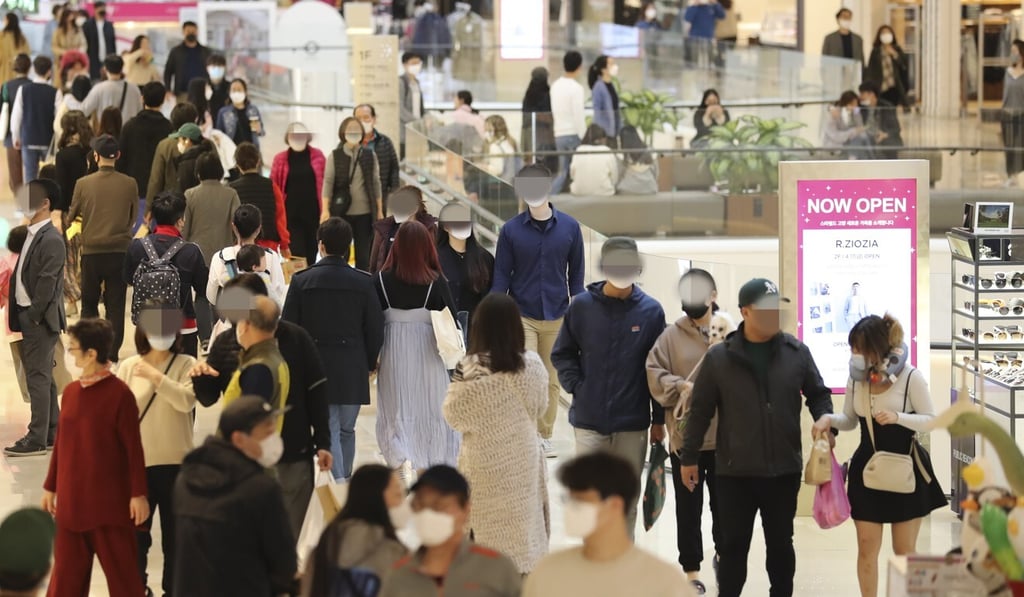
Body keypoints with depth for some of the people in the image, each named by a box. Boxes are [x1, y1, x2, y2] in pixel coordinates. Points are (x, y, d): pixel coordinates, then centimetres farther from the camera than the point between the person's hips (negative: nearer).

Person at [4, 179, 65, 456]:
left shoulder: (51, 240, -14)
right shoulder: (31, 235, 13)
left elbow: (48, 282, -18)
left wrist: (33, 316, -16)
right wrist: (18, 315, 9)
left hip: (40, 318, -9)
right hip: (28, 316, 9)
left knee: (38, 377, -7)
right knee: (42, 376, 14)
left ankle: (37, 439, -5)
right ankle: (52, 432, 21)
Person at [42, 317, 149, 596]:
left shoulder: (119, 393, -12)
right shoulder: (70, 391, 5)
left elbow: (133, 447, -10)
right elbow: (61, 442, 13)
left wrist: (138, 493, -11)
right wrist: (50, 487, 16)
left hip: (110, 501, -6)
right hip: (71, 500, 6)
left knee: (121, 570, 4)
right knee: (66, 573, 10)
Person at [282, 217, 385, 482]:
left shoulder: (301, 280, -6)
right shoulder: (363, 282, -5)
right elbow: (376, 329, -1)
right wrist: (370, 363, 14)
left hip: (314, 367, -1)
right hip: (352, 370, 1)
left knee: (328, 430, 2)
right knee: (347, 429, 15)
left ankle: (339, 482, -13)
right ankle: (346, 481, 24)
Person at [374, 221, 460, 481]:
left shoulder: (382, 280, -8)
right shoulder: (436, 281, -10)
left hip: (394, 353, 0)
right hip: (429, 353, 0)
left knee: (397, 411, 8)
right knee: (432, 411, 13)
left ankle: (403, 460, -12)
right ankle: (434, 467, 20)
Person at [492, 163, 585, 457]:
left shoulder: (569, 227, 0)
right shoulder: (511, 230, -3)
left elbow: (576, 274, 7)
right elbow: (501, 276, 0)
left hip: (557, 317, 2)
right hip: (522, 317, -2)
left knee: (552, 381, 9)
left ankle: (545, 436, 21)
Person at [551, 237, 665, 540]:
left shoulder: (651, 310, -2)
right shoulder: (582, 305, -2)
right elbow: (562, 354, 8)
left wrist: (659, 419, 2)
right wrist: (576, 387, -6)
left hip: (633, 424, 0)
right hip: (589, 421, 0)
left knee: (627, 498, 9)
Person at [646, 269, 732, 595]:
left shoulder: (732, 332, -3)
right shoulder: (671, 336, 0)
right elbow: (655, 373, -4)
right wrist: (681, 387, -18)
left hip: (725, 437, 0)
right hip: (685, 438, 0)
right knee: (688, 508, 6)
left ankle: (722, 553, 38)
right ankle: (691, 570, 15)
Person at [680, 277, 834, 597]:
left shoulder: (797, 352, 0)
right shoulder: (719, 357, -5)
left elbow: (818, 394, 11)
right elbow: (700, 410, 1)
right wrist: (689, 457, 3)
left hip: (784, 470, 2)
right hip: (734, 472, -1)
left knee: (780, 544, 13)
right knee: (733, 545, 6)